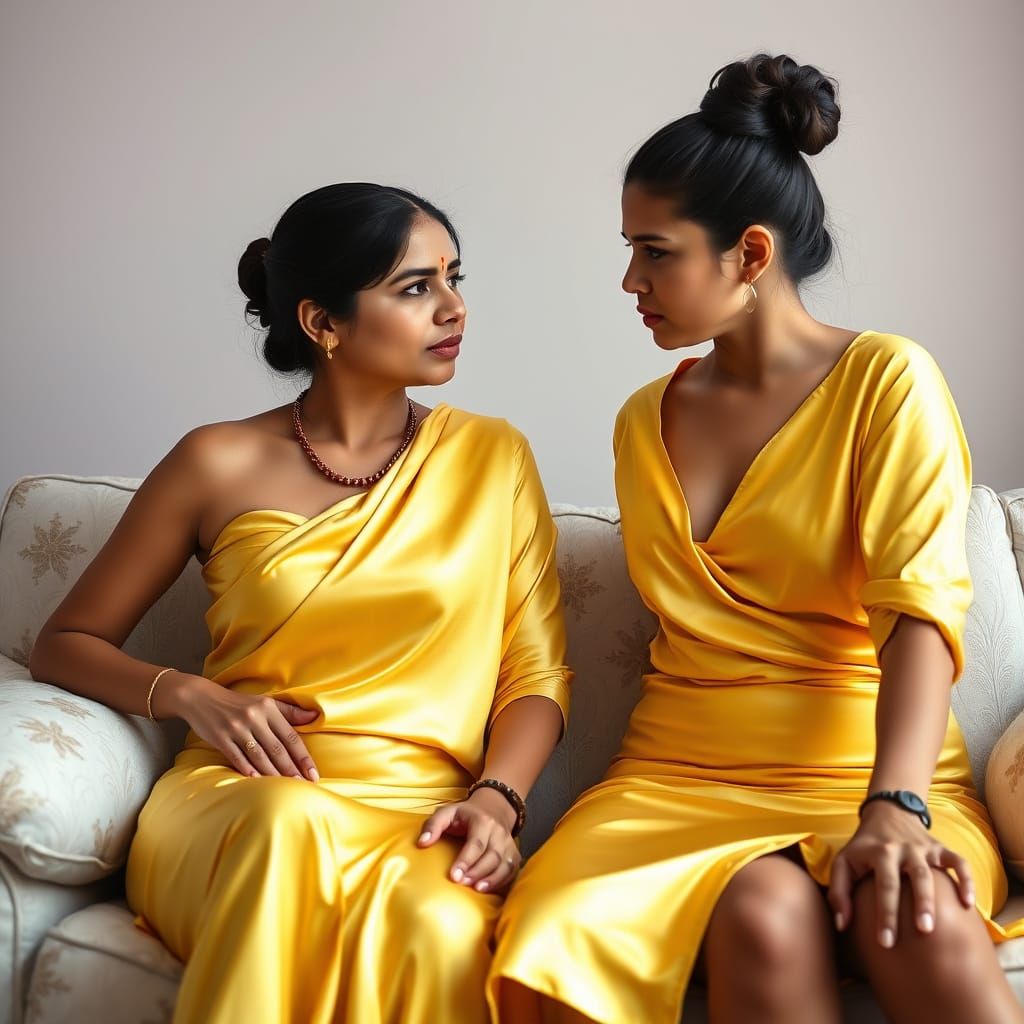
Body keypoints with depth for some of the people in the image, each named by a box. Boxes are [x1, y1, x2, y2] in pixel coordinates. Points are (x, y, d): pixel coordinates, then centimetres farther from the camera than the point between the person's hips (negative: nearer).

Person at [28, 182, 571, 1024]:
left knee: (438, 934, -37)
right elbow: (64, 644, 10)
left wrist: (497, 798, -12)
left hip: (422, 813, -1)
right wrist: (188, 694, -9)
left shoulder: (492, 458, 8)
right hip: (241, 804, 1)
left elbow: (539, 674, 7)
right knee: (295, 822, -36)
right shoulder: (220, 465, 4)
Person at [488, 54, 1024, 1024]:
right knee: (764, 916, -32)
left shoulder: (887, 380, -1)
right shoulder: (643, 422, 14)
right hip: (684, 772, 3)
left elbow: (920, 606, -13)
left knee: (925, 925, -35)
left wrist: (894, 807, -27)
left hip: (871, 768, -2)